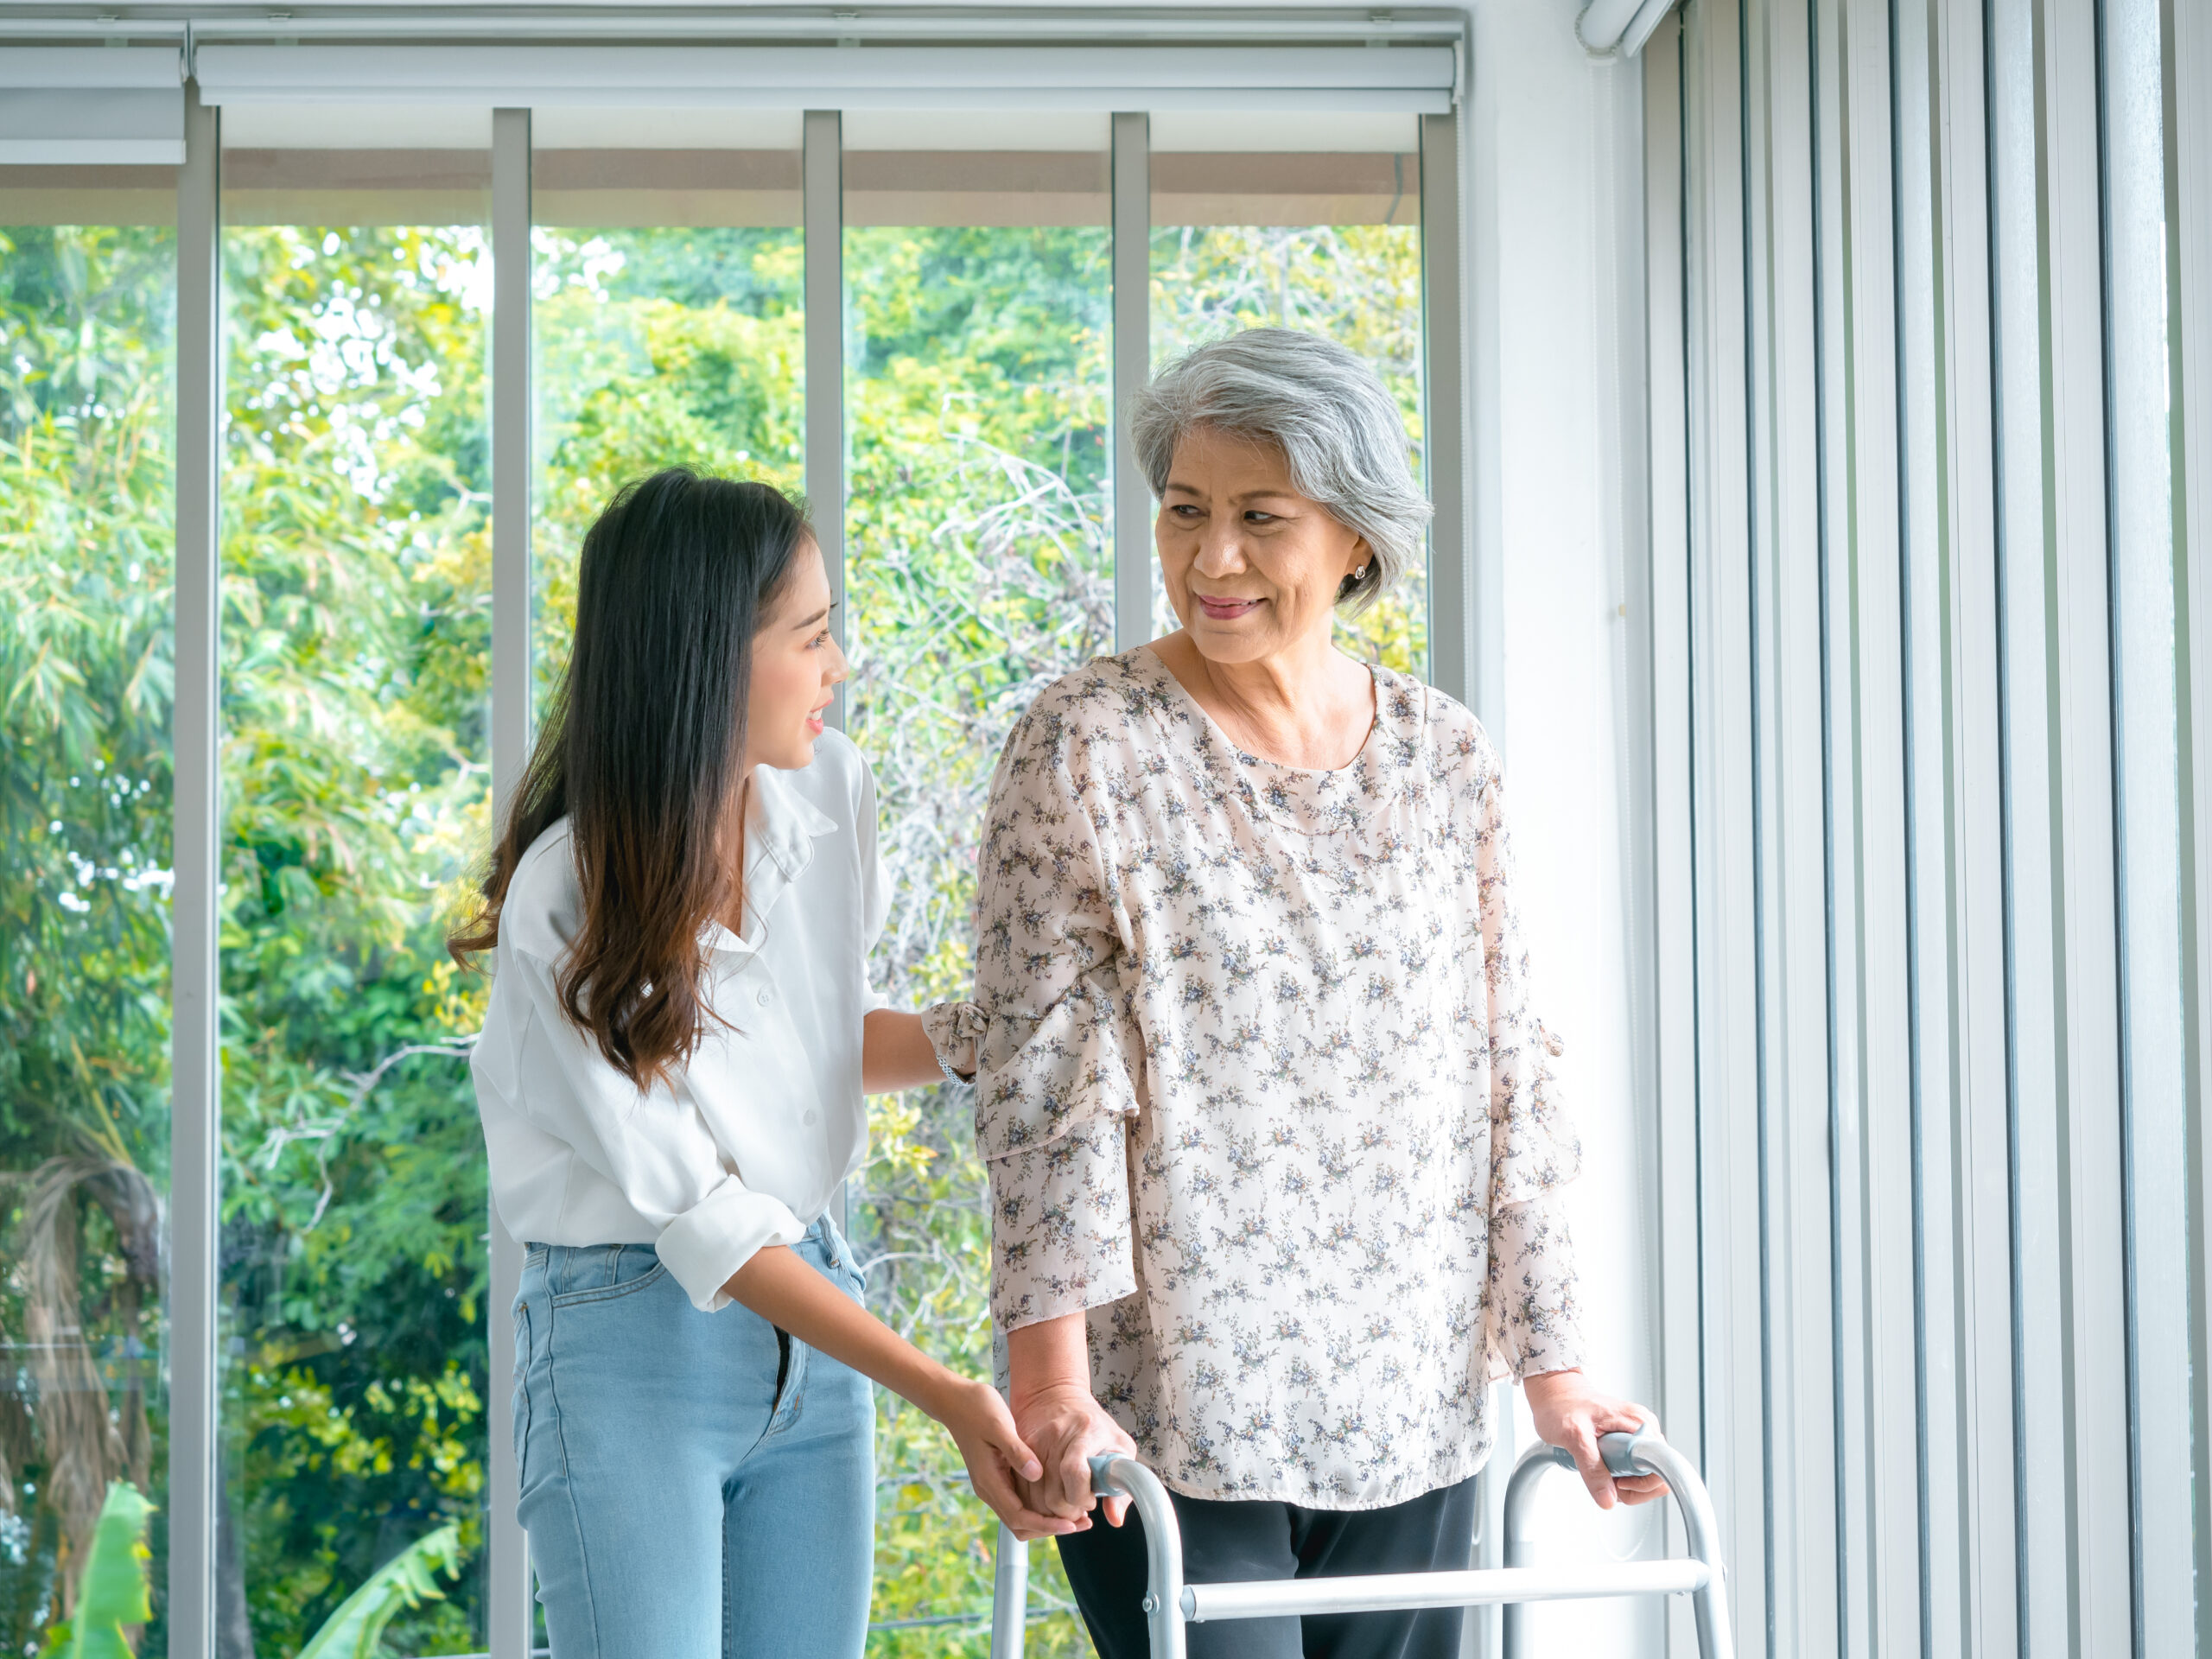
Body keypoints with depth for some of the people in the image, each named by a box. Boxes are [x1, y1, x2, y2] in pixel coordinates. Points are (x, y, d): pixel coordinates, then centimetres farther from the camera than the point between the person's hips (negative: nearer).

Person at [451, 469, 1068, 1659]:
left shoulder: (829, 786, -1)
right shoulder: (564, 911, -19)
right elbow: (697, 1214, -19)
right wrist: (943, 1395, -24)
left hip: (812, 1315, 6)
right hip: (631, 1336, -6)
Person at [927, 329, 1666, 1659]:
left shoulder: (1449, 758, 8)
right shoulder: (1088, 747, -4)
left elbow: (1508, 1070, 10)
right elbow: (1046, 1076, -8)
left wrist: (1551, 1361, 7)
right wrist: (1052, 1379, -15)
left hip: (1412, 1412, 4)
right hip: (1167, 1411, -4)